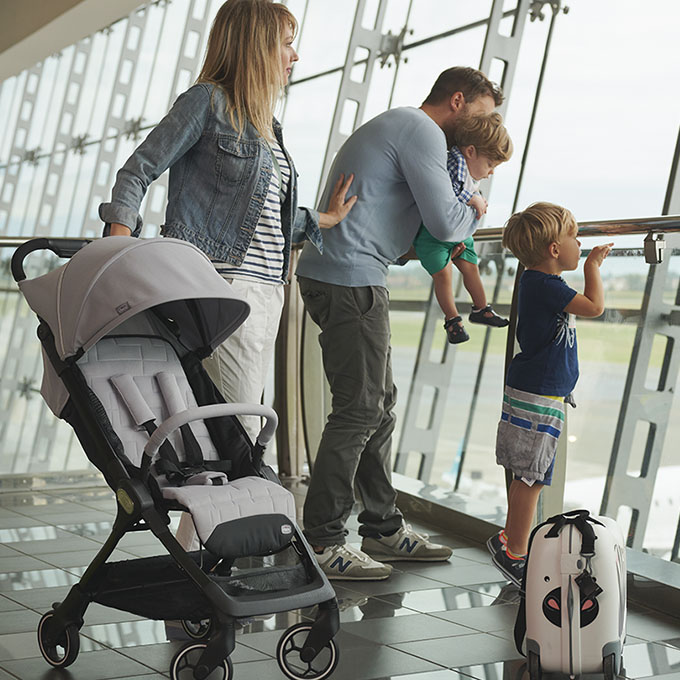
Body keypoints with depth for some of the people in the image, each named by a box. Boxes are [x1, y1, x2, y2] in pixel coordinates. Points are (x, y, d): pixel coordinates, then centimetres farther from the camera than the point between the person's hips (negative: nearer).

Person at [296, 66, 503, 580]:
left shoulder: (392, 126, 26)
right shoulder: (422, 131, -7)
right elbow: (445, 222, -15)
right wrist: (474, 212, 6)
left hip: (332, 274, 11)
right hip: (351, 280, -11)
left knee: (380, 402, 12)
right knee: (360, 409, -9)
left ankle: (383, 527, 19)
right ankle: (321, 542, -4)